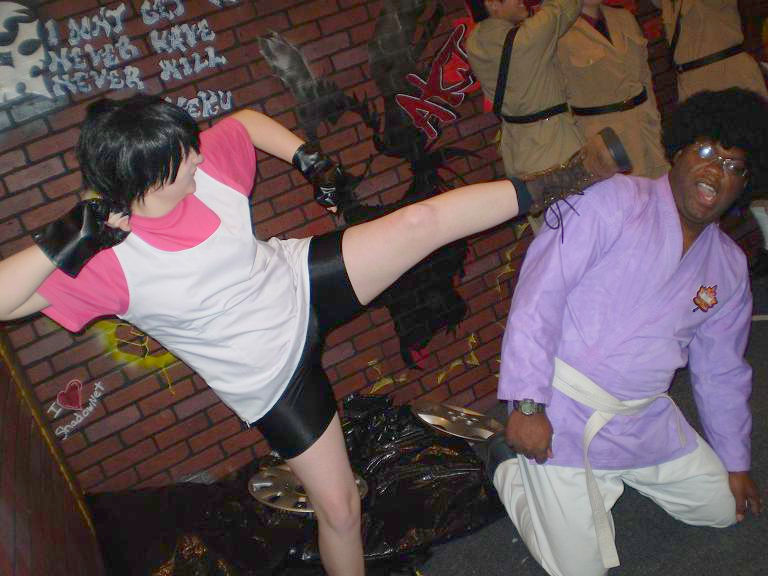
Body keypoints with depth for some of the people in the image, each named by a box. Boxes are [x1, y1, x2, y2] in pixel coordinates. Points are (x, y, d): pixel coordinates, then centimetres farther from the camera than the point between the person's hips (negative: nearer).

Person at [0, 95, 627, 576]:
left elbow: (247, 119, 6)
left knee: (422, 219, -9)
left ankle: (570, 179, 4)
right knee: (339, 506, 4)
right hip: (270, 376, -4)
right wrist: (57, 244, -43)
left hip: (303, 281, 4)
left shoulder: (202, 166, -15)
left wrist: (309, 159, -2)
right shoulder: (103, 258, -28)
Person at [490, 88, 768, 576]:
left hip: (642, 419, 7)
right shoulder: (617, 202, -13)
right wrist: (527, 405, -24)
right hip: (562, 408, -7)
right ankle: (513, 472, 19)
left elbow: (722, 373, 20)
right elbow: (540, 291, -19)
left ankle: (608, 471, 28)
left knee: (723, 509, 16)